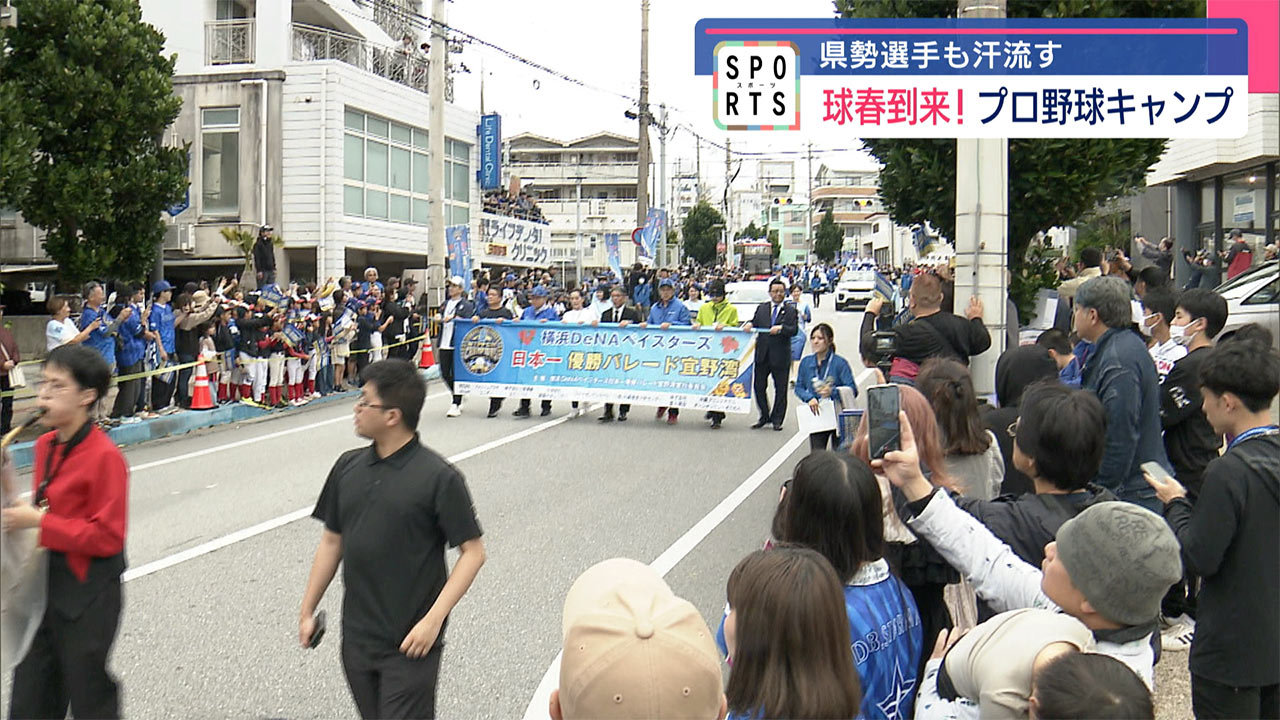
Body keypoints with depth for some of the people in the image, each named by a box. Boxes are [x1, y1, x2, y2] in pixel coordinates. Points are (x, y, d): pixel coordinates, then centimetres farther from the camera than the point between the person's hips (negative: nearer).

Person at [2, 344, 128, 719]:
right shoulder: (45, 445, 7)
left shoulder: (104, 456, -19)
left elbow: (107, 537, -22)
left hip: (87, 594, -8)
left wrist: (39, 523, -22)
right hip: (44, 585, 8)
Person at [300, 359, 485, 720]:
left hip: (411, 643, -6)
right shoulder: (348, 467, 4)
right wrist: (307, 611, 14)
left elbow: (473, 552, -12)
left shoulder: (439, 477, -14)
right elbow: (332, 541, 13)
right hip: (356, 637, 6)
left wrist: (434, 618, -18)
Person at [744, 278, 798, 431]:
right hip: (762, 355, 3)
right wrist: (749, 324, -14)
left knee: (780, 389, 5)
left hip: (780, 356, -2)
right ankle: (764, 417, 21)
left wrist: (780, 328, -25)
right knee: (759, 387, 6)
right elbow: (755, 322, 9)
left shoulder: (790, 310, 2)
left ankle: (777, 420, 16)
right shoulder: (761, 308, 11)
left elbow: (794, 330, -9)